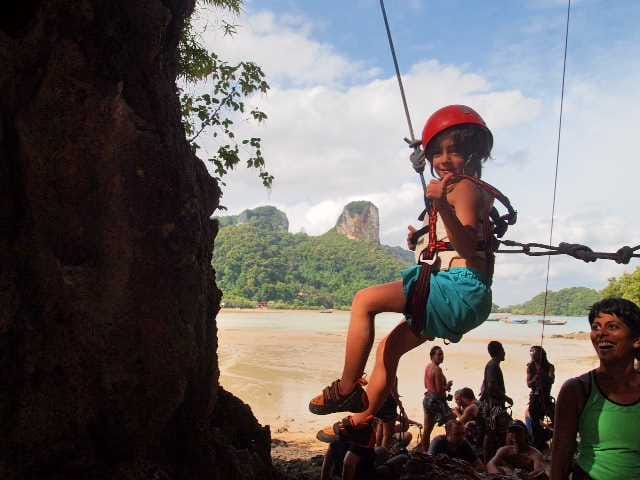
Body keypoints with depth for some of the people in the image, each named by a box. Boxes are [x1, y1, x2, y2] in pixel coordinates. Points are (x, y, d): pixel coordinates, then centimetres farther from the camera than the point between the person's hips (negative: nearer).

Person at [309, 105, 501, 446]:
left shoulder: (464, 188, -7)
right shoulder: (469, 191, 23)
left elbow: (466, 247, -23)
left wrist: (441, 207, -36)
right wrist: (422, 243, 19)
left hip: (460, 287, -11)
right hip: (457, 294, 11)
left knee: (365, 300, -14)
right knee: (390, 347, 15)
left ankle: (347, 389, -5)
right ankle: (361, 420, 20)